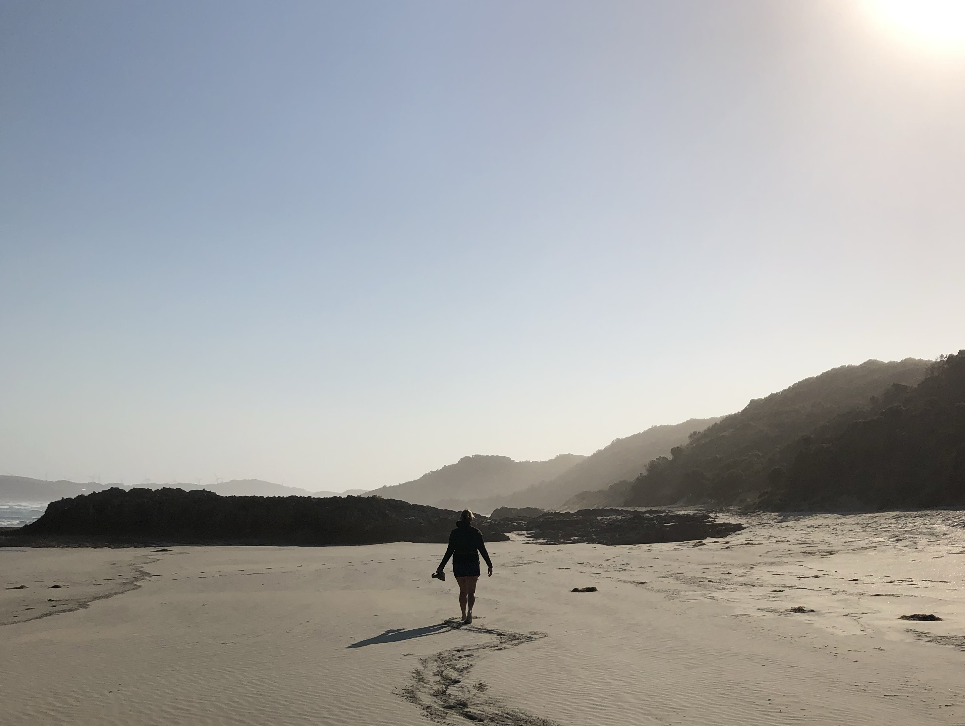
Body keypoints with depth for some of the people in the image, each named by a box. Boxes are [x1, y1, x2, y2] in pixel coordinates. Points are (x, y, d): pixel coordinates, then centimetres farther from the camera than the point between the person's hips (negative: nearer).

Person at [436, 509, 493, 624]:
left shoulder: (454, 533, -1)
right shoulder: (476, 532, -2)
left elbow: (449, 551, -4)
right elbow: (483, 550, -3)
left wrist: (441, 567, 1)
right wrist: (490, 565, 3)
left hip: (458, 564, 1)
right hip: (473, 564, -1)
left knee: (463, 591, 16)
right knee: (471, 591, 1)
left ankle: (464, 615, 19)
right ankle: (469, 610, -25)